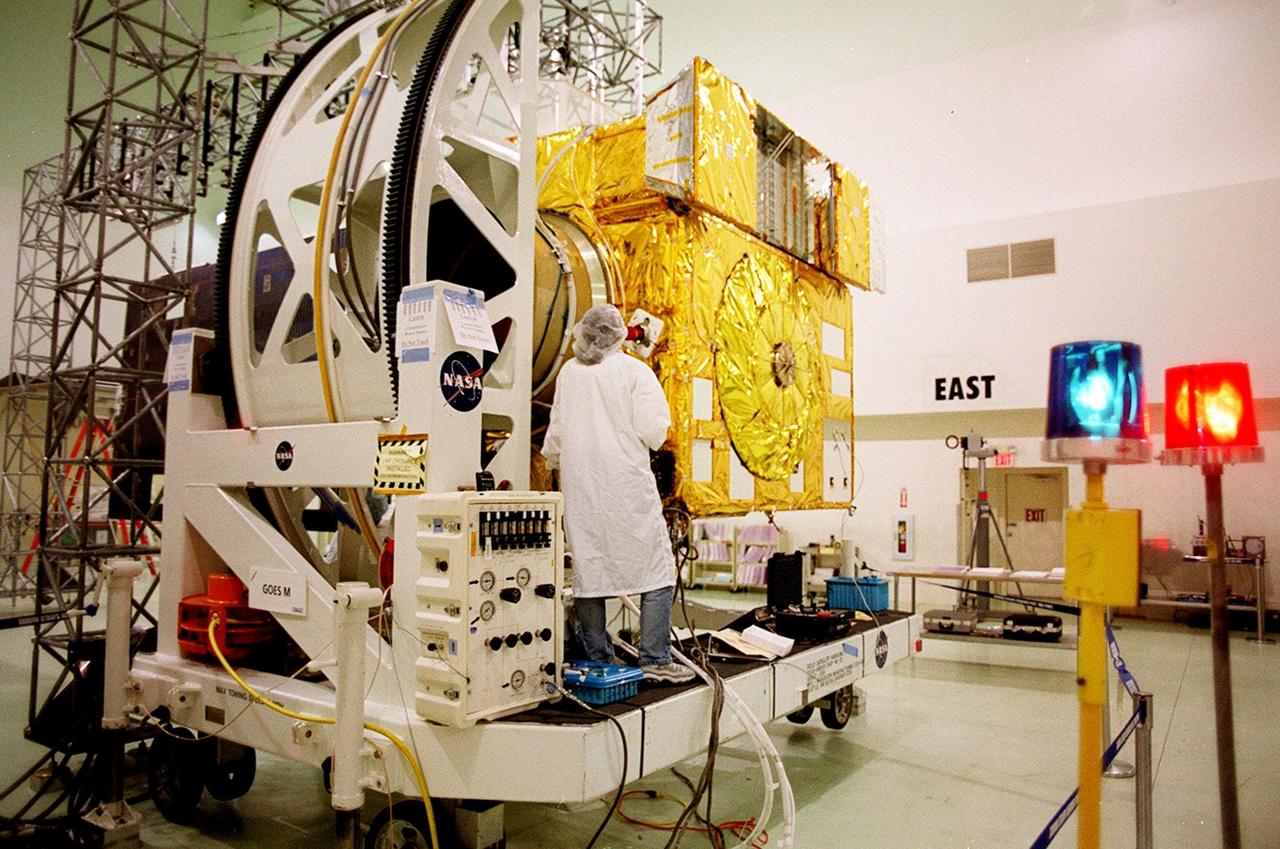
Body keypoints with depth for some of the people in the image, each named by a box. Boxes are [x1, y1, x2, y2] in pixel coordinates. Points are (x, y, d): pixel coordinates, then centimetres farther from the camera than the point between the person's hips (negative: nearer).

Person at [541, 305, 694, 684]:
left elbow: (556, 431, 11)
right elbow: (653, 432, -11)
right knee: (657, 570, 4)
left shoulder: (569, 373, 6)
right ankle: (655, 659, 2)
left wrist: (552, 461, 31)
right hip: (628, 486, -4)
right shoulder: (634, 371, -5)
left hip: (580, 487, 4)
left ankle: (597, 659, 15)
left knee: (588, 571, 9)